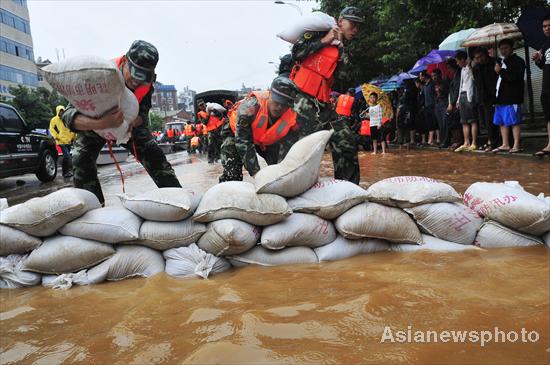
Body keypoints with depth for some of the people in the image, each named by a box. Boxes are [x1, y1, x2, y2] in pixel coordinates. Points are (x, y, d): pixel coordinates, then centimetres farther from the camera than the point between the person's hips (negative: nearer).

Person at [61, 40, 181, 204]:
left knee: (154, 155, -10)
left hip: (130, 122, 2)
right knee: (81, 161, -19)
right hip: (94, 124, -2)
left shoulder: (147, 80, -25)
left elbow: (143, 115, -20)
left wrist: (128, 123, -44)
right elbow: (69, 114, -43)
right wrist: (100, 124, -63)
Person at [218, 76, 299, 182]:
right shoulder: (249, 106, -41)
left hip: (266, 141, 3)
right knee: (232, 175, -19)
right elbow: (243, 142, -39)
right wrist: (256, 173, -41)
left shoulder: (291, 120, -30)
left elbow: (287, 153, -27)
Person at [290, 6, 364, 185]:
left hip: (322, 105, 7)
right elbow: (296, 52, -8)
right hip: (302, 99, -7)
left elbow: (344, 85, 8)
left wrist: (342, 53, 5)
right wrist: (324, 41, -5)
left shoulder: (344, 53, 22)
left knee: (347, 142, 2)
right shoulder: (320, 33, 6)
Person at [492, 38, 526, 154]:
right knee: (502, 122, 9)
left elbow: (515, 77, -18)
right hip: (501, 98, 9)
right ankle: (505, 145, 15)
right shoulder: (501, 62, 23)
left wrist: (500, 71, -11)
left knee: (514, 122, -8)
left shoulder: (518, 61, -3)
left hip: (512, 98, -9)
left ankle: (516, 145, -7)